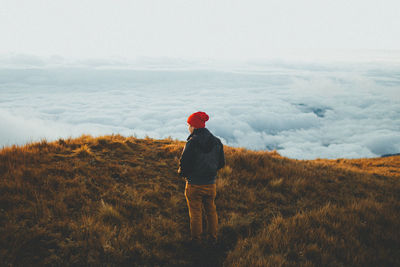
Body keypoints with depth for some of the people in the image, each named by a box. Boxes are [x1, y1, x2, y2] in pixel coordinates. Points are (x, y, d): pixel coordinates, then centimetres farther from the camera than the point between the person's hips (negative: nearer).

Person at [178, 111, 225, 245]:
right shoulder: (216, 142, -3)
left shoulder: (192, 143, -20)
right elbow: (221, 163, 4)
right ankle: (212, 238, 31)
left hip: (194, 185, -5)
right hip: (211, 184, 5)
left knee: (195, 213, 10)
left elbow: (184, 163, -19)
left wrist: (181, 172, 3)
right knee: (211, 211, 20)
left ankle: (196, 240, 23)